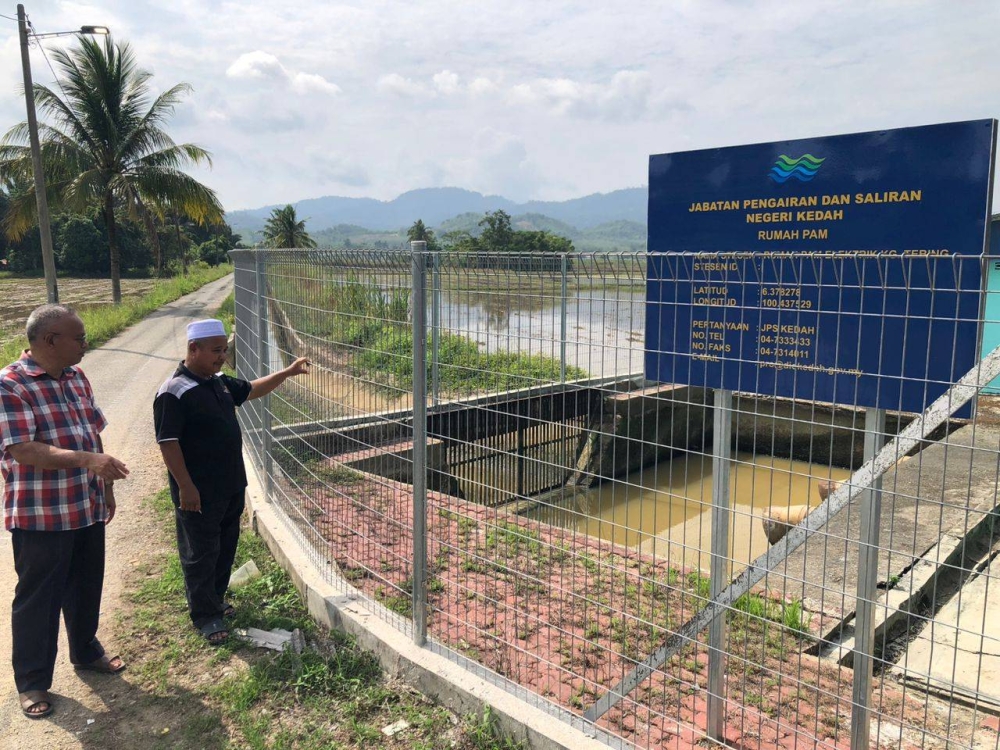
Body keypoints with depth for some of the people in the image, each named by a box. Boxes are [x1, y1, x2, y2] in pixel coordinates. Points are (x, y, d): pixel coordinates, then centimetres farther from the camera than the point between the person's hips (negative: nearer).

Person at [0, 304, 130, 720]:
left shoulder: (76, 377, 6)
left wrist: (106, 487, 16)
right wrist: (87, 460, -38)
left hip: (87, 508, 7)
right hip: (40, 516, -7)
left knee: (86, 587, 21)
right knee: (38, 599, 9)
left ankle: (85, 650, 42)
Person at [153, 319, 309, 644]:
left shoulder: (221, 382, 7)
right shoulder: (174, 393, -19)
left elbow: (253, 389, 23)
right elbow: (168, 443, -20)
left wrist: (288, 372, 12)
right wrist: (185, 487, -21)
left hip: (231, 486, 9)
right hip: (199, 493, -8)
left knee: (226, 548, 20)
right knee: (200, 554, 6)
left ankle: (216, 599, 37)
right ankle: (205, 615, 19)